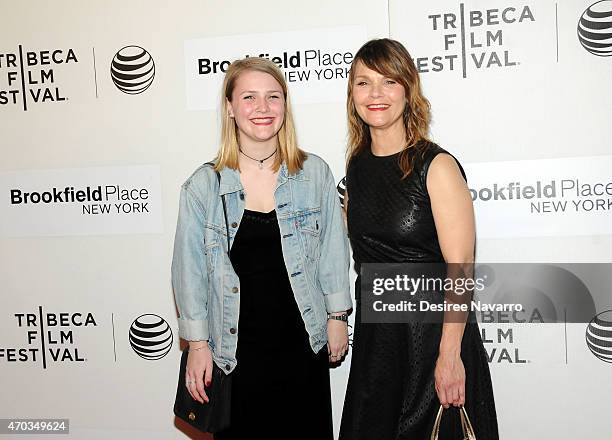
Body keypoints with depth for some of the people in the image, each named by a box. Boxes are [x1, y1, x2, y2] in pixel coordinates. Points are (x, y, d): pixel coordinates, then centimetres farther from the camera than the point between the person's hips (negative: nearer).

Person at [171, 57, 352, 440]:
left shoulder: (315, 173, -3)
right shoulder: (203, 186, -5)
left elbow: (333, 250, 4)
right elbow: (189, 268, -1)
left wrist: (337, 316, 5)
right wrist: (197, 343, -1)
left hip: (304, 344, 1)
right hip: (235, 350, 0)